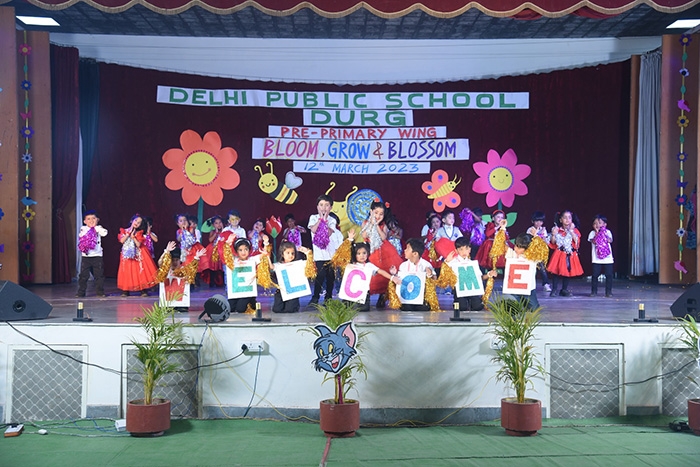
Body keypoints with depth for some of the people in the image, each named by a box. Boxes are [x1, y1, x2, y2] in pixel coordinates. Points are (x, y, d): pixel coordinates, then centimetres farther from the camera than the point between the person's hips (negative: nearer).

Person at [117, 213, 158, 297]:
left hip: (137, 254, -1)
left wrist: (133, 237, -12)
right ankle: (125, 291, 3)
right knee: (127, 272, -2)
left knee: (141, 271, -7)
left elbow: (138, 244, -7)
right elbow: (121, 241, -6)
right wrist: (128, 233, -6)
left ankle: (144, 290, -5)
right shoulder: (124, 231, 8)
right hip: (127, 254, 1)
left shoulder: (139, 233, 5)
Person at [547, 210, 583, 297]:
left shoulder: (574, 230, 3)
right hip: (559, 254, -1)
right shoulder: (558, 230, 1)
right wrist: (553, 234, -16)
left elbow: (577, 240, -14)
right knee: (556, 271, -3)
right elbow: (553, 242, -1)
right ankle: (554, 290, 5)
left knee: (568, 272, 7)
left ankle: (564, 290, 20)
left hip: (570, 255, 1)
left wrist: (571, 231, -18)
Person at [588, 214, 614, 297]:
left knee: (609, 275, 1)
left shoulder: (607, 232, 7)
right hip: (596, 258, -1)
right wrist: (597, 233, -14)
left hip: (607, 257, 1)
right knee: (595, 275, 0)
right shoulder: (592, 233, 3)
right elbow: (594, 241, -12)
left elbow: (610, 241, -8)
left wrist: (603, 234, -13)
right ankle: (594, 291, 9)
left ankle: (608, 291, 9)